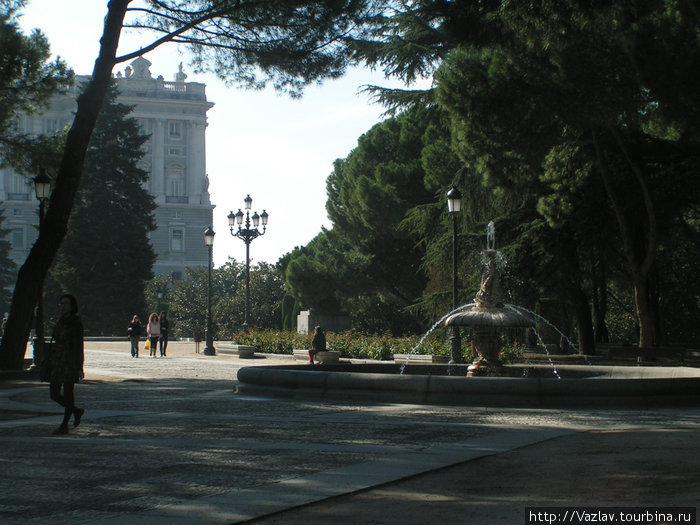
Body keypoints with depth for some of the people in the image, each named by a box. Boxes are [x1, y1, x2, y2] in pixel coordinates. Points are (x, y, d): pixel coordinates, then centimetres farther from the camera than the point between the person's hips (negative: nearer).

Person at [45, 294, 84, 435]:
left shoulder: (76, 323, -5)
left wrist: (80, 366, -13)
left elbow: (79, 345, -8)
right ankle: (76, 411, 27)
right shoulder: (60, 321, 14)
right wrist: (48, 361, 17)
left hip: (70, 361, -7)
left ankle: (64, 425, 2)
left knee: (68, 393, -5)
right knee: (54, 394, 6)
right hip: (56, 360, 7)